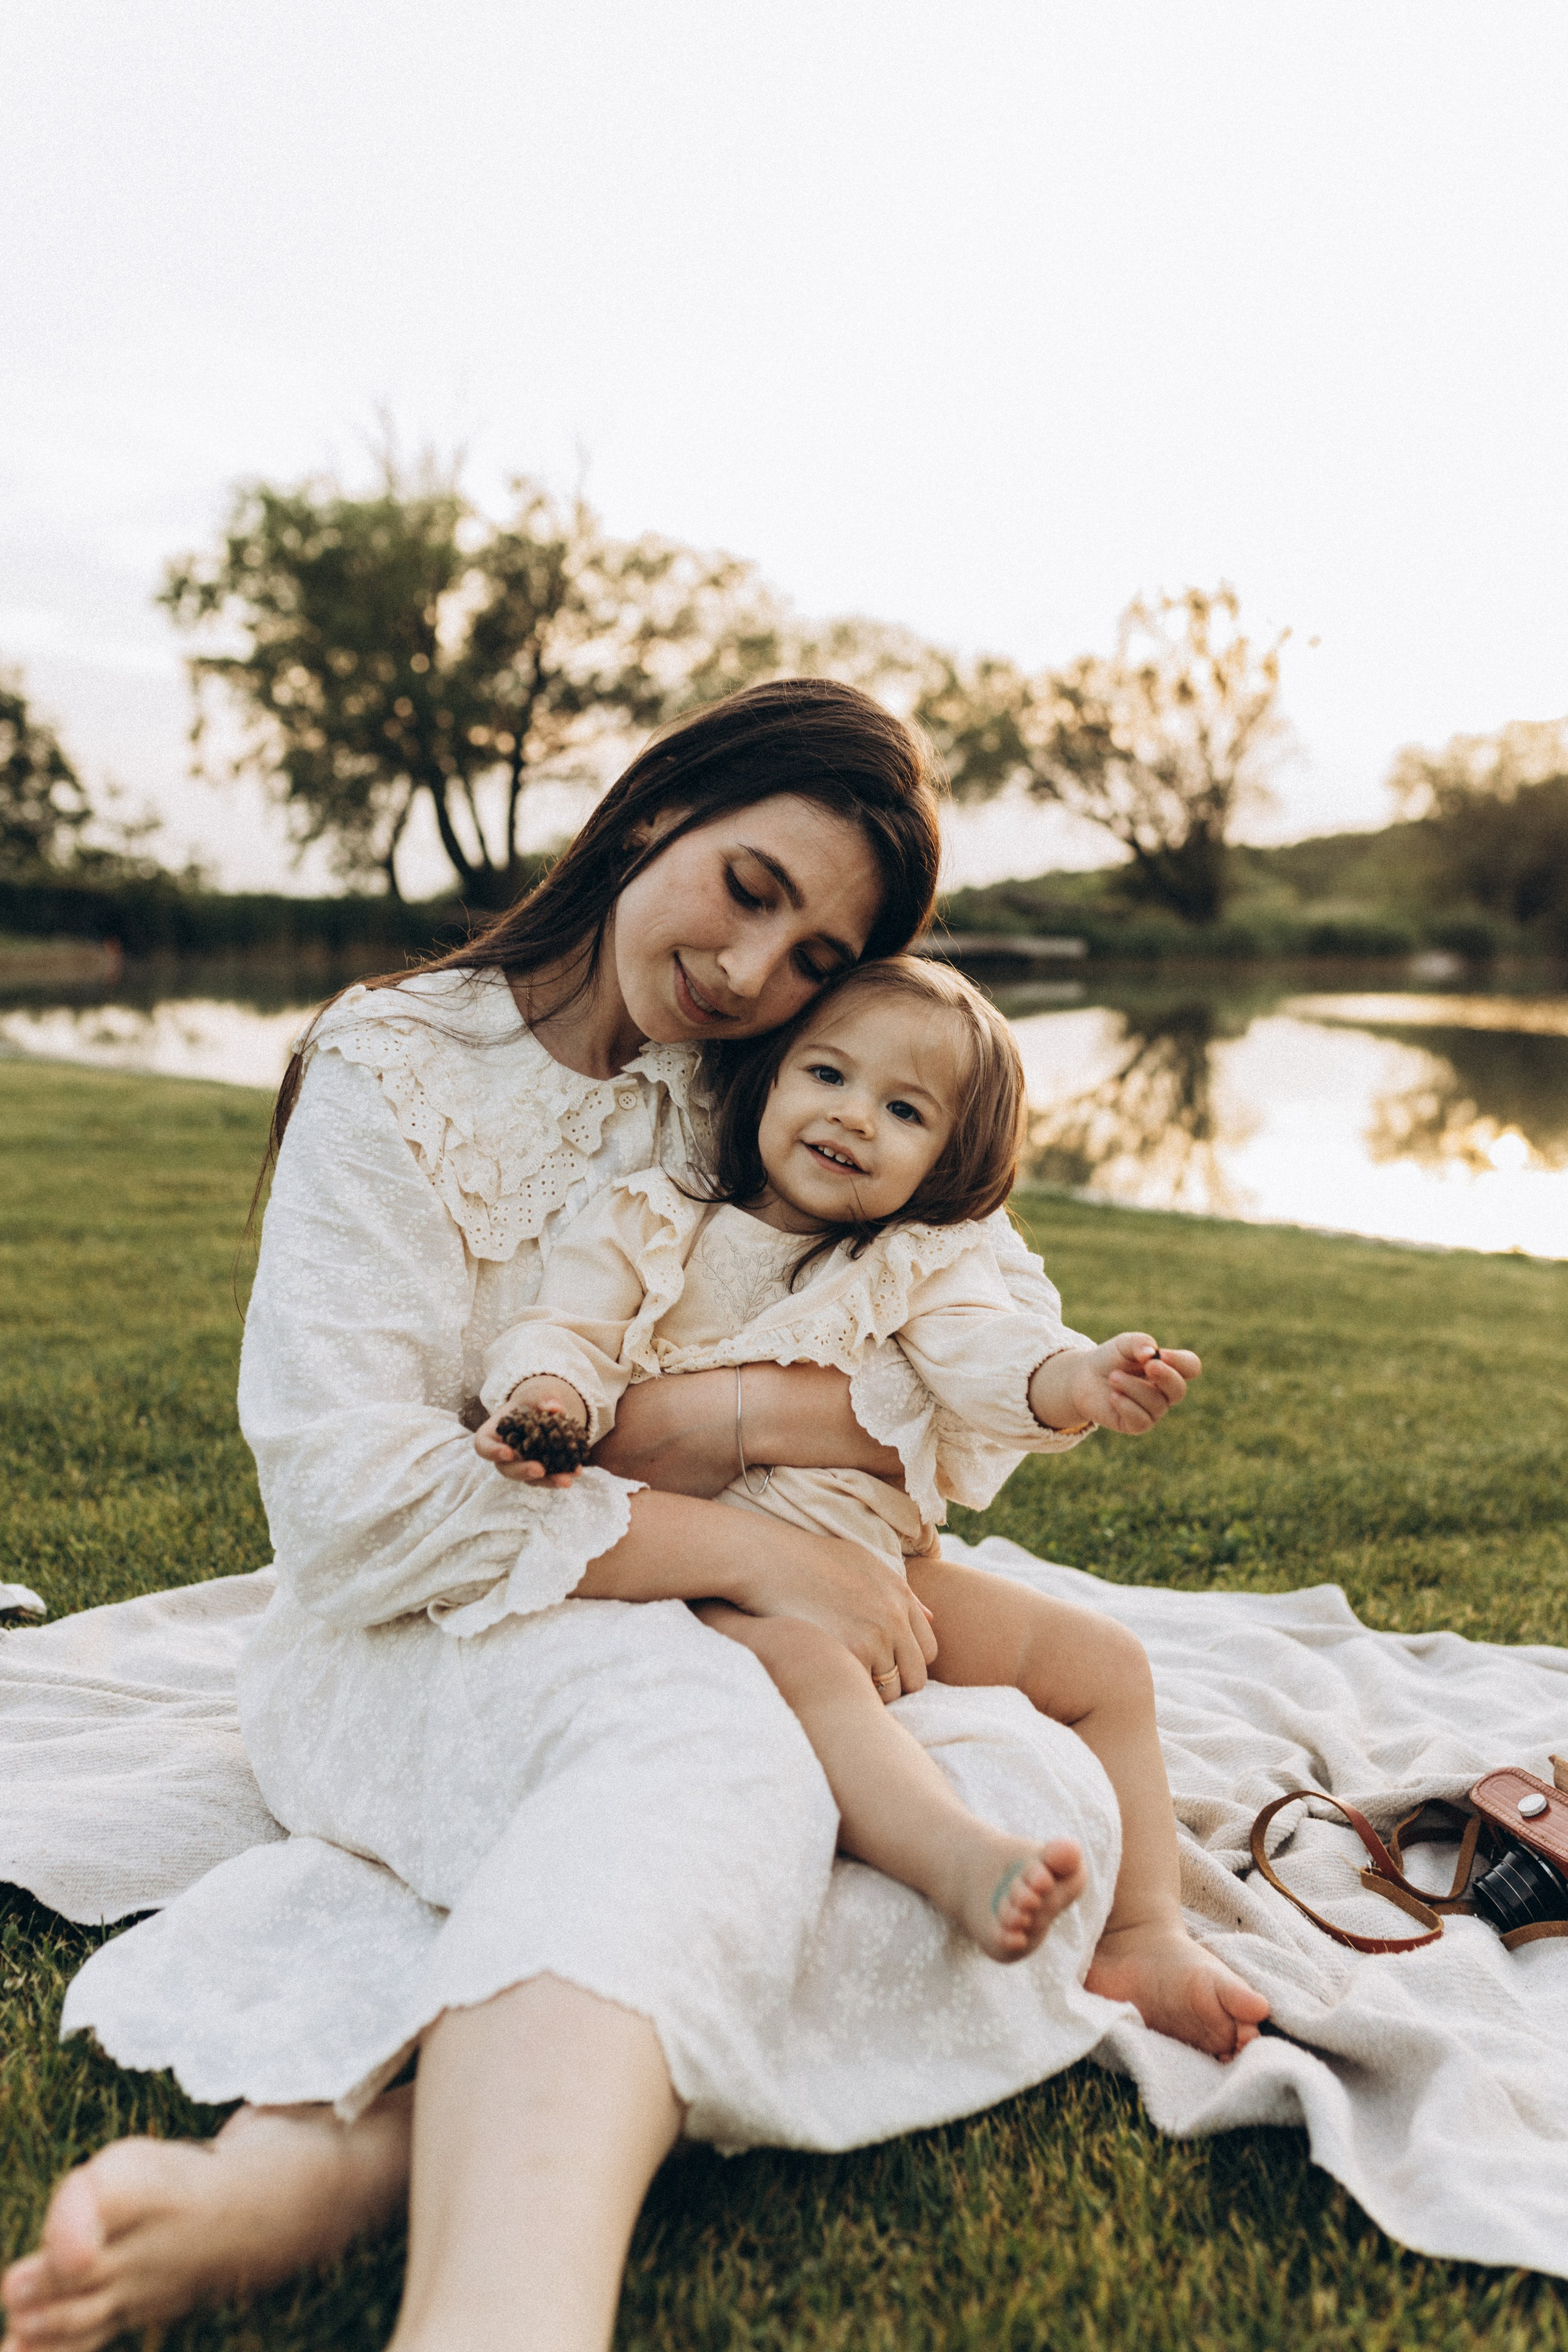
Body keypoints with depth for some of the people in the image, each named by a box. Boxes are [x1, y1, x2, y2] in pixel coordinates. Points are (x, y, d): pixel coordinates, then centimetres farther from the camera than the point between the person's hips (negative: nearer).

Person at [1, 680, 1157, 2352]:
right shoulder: (397, 1073, -6)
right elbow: (349, 1494, -16)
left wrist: (728, 1418, -18)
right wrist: (734, 1548, -22)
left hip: (732, 1651, 5)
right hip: (414, 1650, -4)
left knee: (1047, 1797, -24)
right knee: (703, 1746, -36)